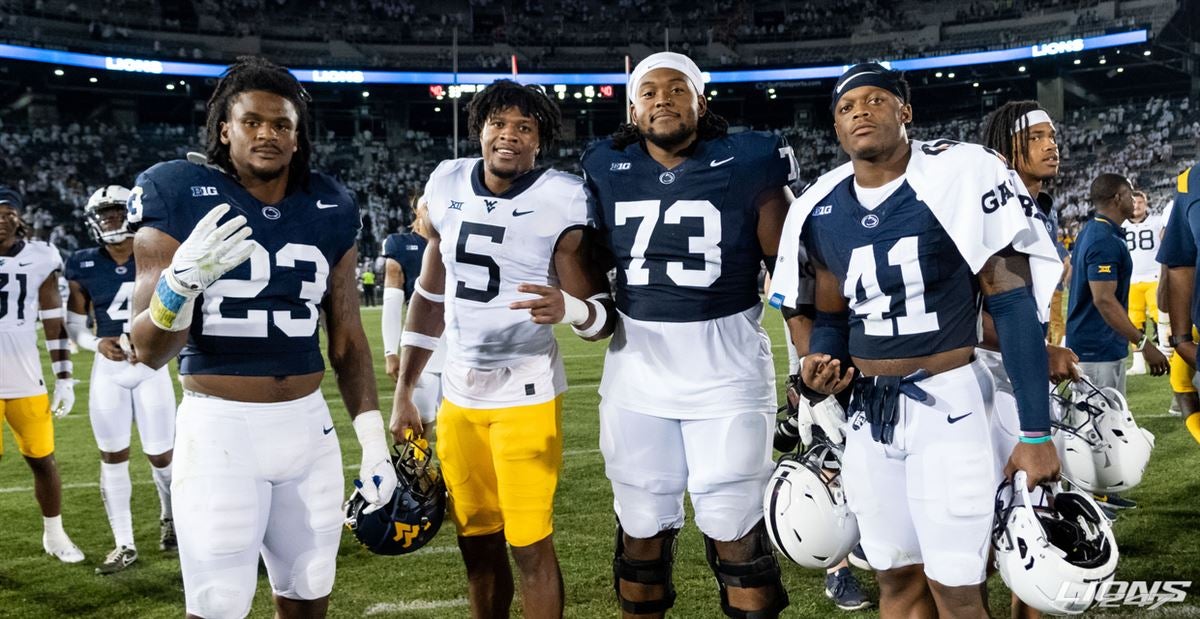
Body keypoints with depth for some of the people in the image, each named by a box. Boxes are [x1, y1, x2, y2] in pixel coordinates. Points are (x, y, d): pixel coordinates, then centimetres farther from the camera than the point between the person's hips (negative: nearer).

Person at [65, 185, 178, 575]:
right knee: (112, 457, 4)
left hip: (150, 367, -1)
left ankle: (170, 517, 33)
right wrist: (98, 343, -13)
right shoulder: (84, 267, -1)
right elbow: (74, 326, 6)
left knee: (161, 454, 3)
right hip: (108, 371, 1)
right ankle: (124, 545, 14)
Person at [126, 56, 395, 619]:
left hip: (309, 425, 4)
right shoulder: (179, 195, -8)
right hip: (219, 428, -4)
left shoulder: (329, 209, 5)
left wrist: (374, 440, 7)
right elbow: (149, 351, -10)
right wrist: (184, 279, -29)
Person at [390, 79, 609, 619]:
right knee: (476, 541, 13)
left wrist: (567, 308, -35)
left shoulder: (560, 203, -13)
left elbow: (601, 314, -11)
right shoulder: (448, 186, 2)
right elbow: (430, 295, 11)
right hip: (458, 390, 5)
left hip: (525, 391, -5)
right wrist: (403, 392, 11)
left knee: (529, 543, -2)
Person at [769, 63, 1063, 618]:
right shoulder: (821, 211, 6)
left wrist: (1035, 432, -14)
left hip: (947, 402, -5)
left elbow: (1013, 305, -11)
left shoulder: (959, 177, -11)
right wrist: (819, 368, -6)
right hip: (868, 410, 5)